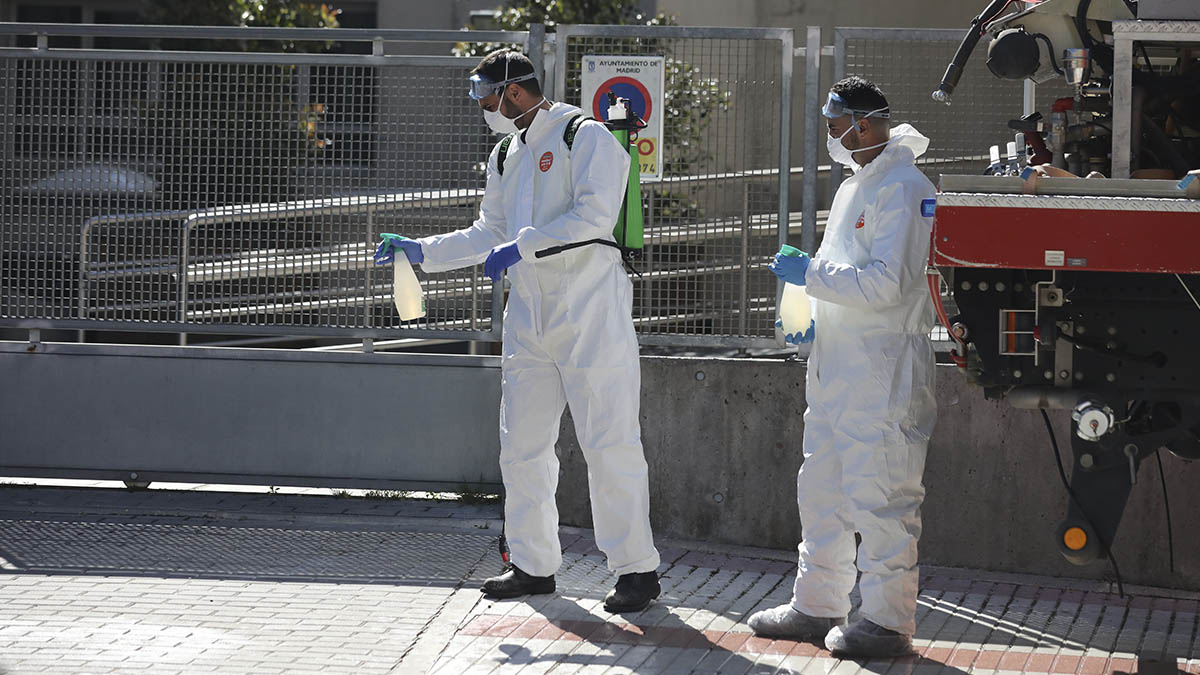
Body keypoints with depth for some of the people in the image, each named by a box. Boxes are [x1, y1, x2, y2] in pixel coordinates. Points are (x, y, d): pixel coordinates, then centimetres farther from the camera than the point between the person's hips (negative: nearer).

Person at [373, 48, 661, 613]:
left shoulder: (585, 138, -7)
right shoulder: (505, 156, 18)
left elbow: (594, 215, -19)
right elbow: (490, 234, 24)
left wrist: (521, 247, -20)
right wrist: (422, 251, 15)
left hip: (590, 312, -8)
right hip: (530, 316, 8)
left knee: (609, 444, -7)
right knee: (522, 444, 7)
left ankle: (636, 568, -2)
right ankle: (534, 565, 16)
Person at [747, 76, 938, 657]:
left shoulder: (903, 189, -13)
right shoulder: (853, 189, 19)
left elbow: (887, 282, -21)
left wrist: (811, 273, -14)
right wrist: (816, 321, 14)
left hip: (884, 366, -10)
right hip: (837, 364, 10)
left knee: (878, 498, -7)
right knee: (821, 490, 15)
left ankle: (888, 621, -1)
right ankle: (817, 607, 24)